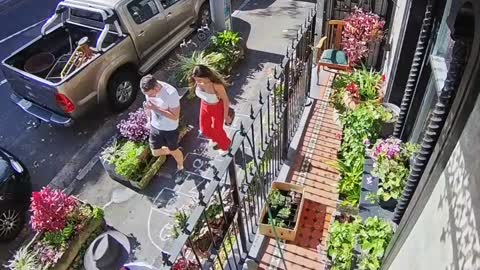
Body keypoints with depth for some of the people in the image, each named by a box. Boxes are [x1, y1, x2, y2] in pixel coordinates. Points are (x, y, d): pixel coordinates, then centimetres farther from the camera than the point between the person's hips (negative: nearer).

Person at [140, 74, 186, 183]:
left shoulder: (171, 93, -34)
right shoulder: (149, 90, -16)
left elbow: (175, 116, -30)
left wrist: (155, 109, -36)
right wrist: (149, 120, 11)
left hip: (170, 129, -5)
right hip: (155, 126, 5)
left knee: (174, 151, 17)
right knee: (156, 152, 17)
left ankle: (180, 168, 48)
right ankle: (175, 151, 46)